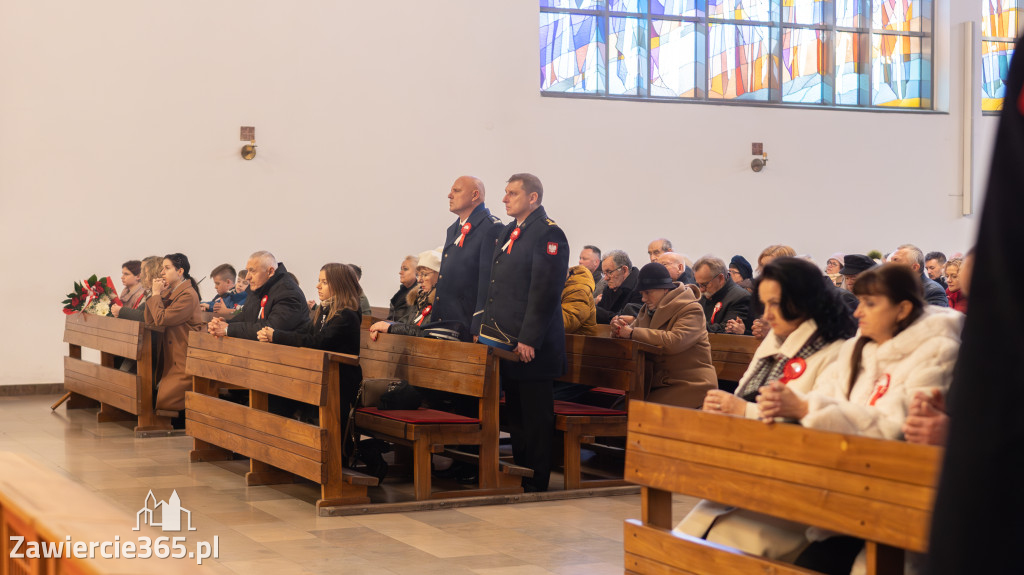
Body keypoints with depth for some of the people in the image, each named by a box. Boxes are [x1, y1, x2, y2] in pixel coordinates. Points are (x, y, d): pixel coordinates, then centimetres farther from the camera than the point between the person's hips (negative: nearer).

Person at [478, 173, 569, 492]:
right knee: (514, 411, 14)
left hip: (531, 345, -9)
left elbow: (545, 292, -17)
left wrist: (529, 340, -20)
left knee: (535, 415, -1)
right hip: (504, 340, 9)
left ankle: (536, 483, 6)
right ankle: (518, 474, 23)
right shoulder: (508, 233, 17)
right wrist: (486, 328, 16)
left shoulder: (548, 234, -11)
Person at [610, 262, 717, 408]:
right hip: (656, 384, 7)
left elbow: (674, 341, -25)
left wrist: (632, 333, -21)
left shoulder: (691, 310, -9)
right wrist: (619, 328, -3)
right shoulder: (649, 309, 19)